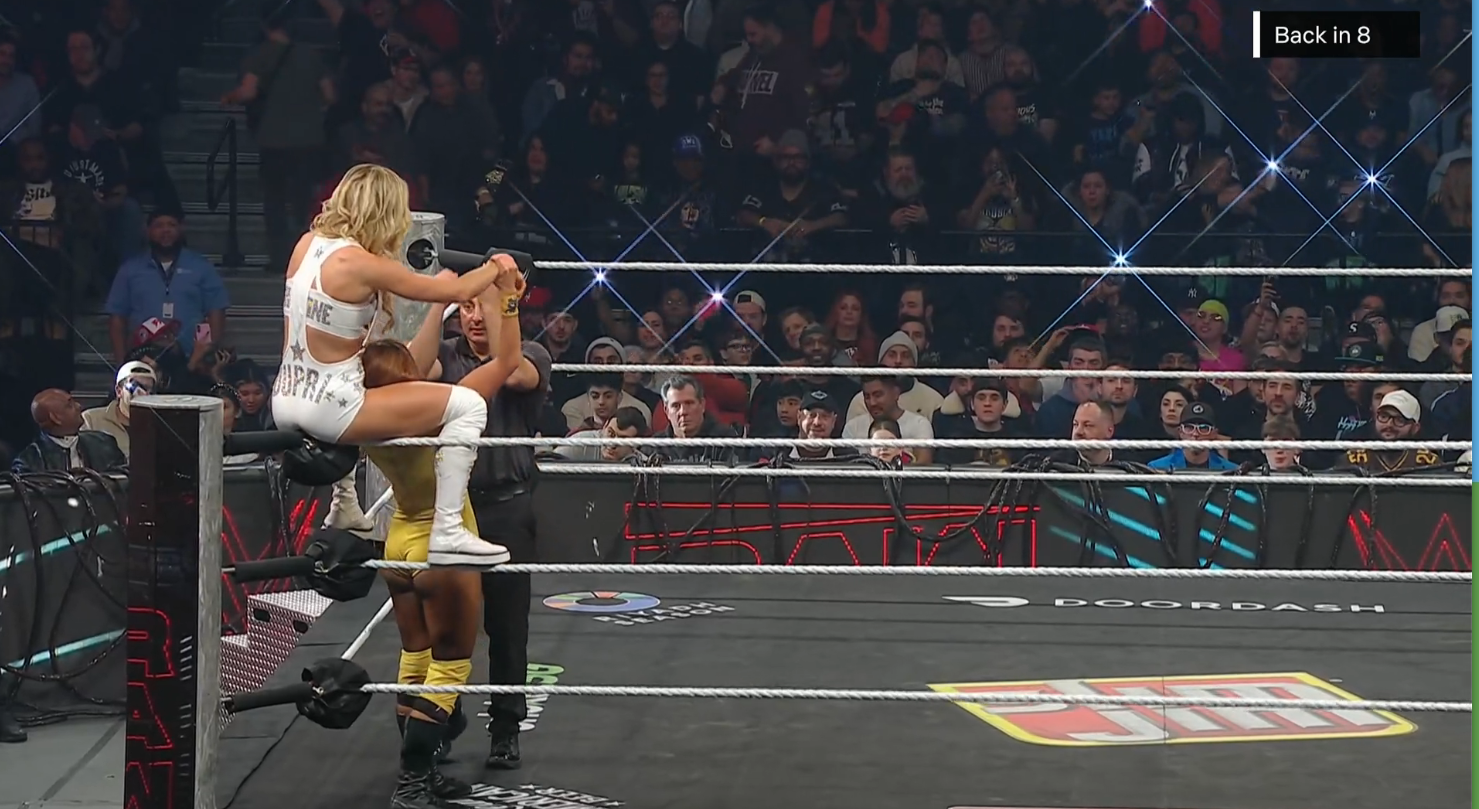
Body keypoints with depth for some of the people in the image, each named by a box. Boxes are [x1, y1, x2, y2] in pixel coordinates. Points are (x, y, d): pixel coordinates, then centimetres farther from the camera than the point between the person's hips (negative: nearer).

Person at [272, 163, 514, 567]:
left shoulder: (307, 244, 4)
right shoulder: (361, 264, -17)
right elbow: (456, 292, -9)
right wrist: (495, 268, 11)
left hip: (286, 404, 9)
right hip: (326, 411, -9)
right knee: (468, 406, -5)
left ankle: (344, 504, 48)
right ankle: (447, 531, -9)